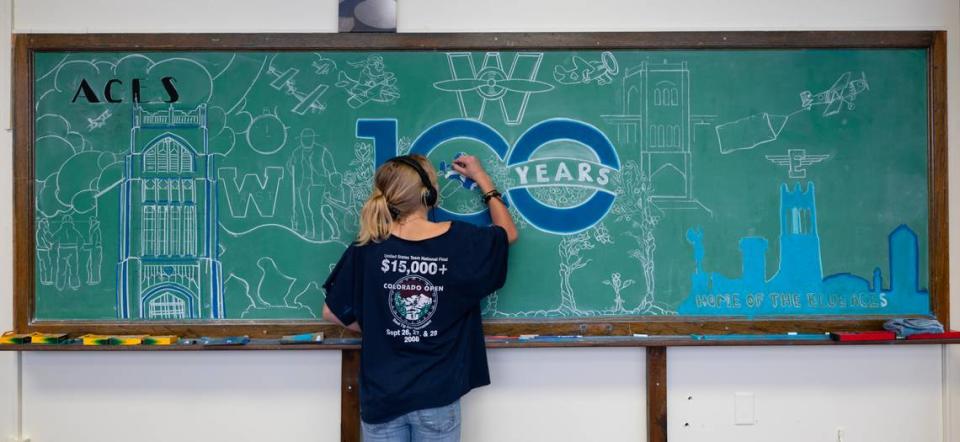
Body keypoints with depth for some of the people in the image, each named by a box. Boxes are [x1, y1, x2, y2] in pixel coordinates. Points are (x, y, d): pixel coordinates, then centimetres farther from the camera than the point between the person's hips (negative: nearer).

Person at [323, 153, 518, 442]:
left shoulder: (366, 249, -9)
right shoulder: (461, 241, -9)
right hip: (438, 396, 0)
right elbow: (509, 233, 12)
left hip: (382, 397, 1)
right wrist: (482, 178, 21)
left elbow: (332, 312, -1)